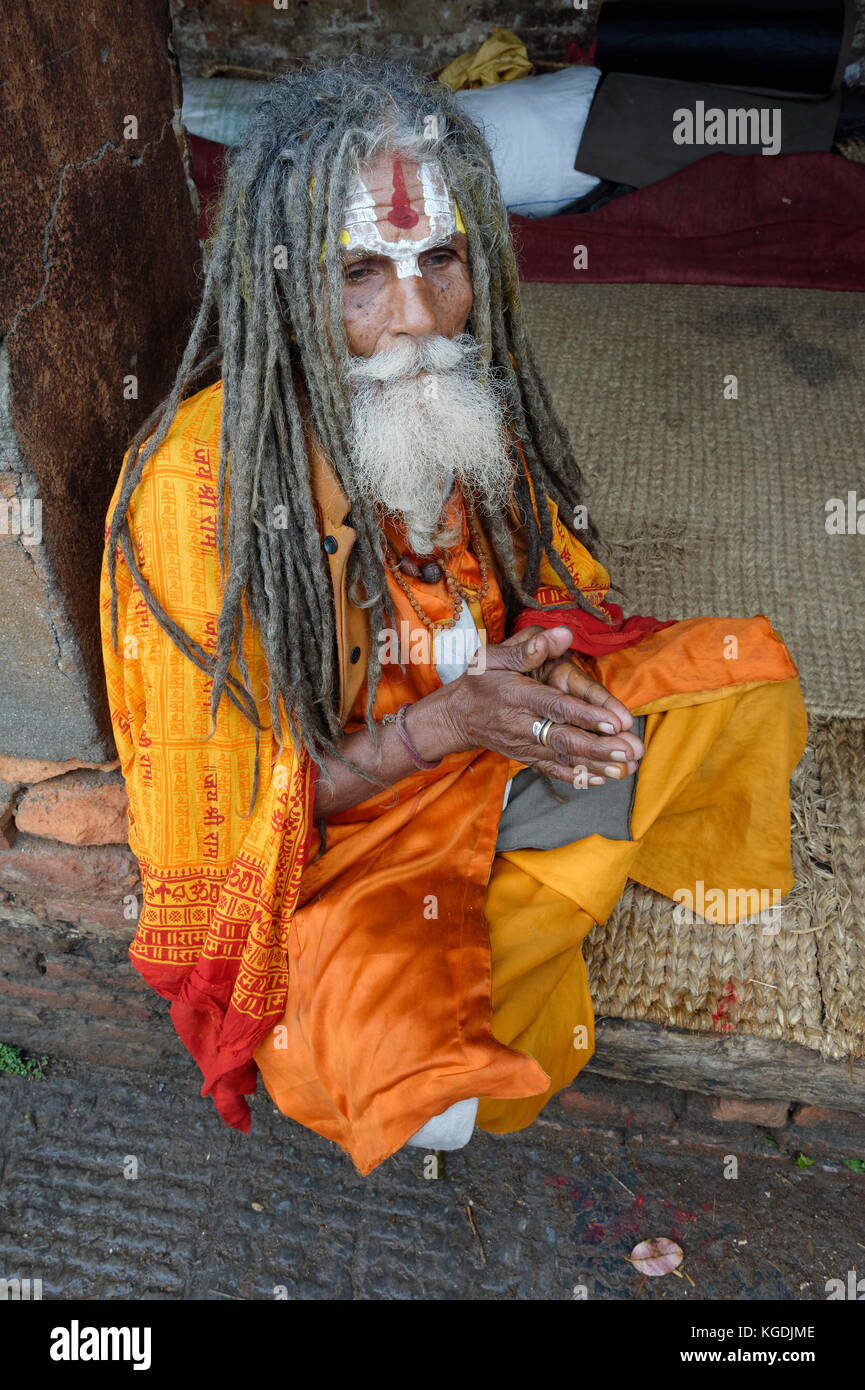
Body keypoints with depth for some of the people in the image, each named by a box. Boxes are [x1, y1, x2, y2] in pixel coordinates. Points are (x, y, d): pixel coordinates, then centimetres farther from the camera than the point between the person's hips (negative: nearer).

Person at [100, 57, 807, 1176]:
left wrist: (543, 668, -15)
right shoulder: (195, 485, -24)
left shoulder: (473, 410, -6)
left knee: (749, 665, -4)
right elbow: (218, 804, -17)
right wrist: (439, 726, -28)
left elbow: (554, 601, 10)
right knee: (436, 1103, -30)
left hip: (490, 757, 6)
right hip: (320, 849, -5)